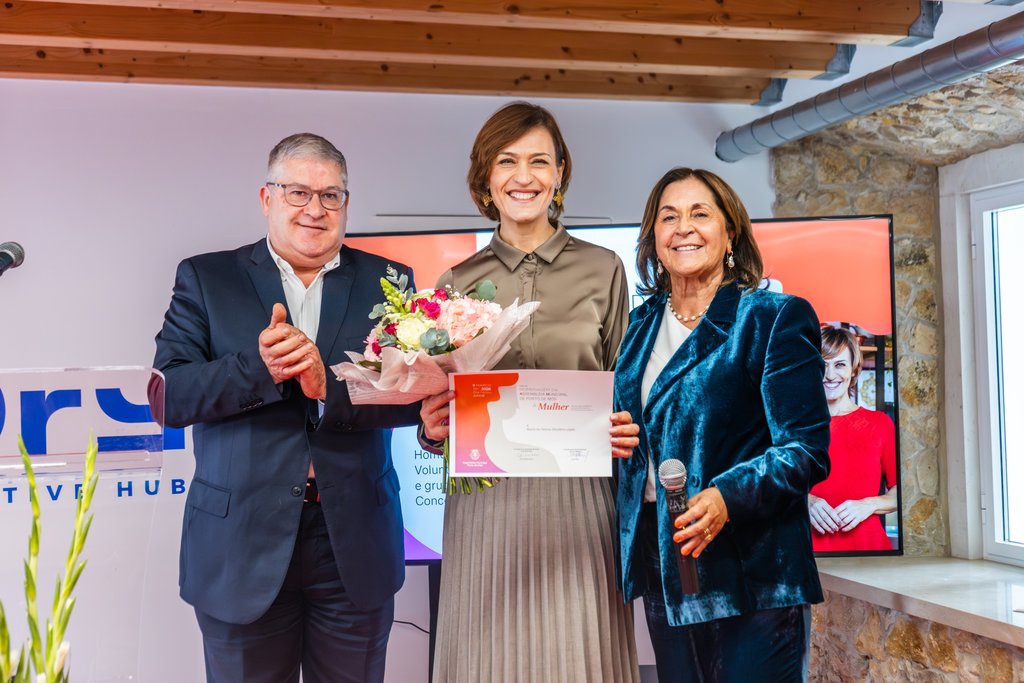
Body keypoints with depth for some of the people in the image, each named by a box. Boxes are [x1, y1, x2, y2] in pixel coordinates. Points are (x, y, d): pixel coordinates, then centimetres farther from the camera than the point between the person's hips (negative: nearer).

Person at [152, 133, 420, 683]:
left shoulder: (386, 283, 5)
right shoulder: (205, 279, 3)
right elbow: (168, 396, -7)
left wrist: (329, 387, -22)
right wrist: (258, 367, -23)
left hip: (355, 550, 1)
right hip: (242, 547, -1)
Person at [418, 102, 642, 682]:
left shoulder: (602, 270, 6)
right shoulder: (458, 283, 8)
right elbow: (443, 408, 13)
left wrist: (626, 433, -9)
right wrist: (433, 427, -8)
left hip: (578, 503, -1)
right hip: (486, 506, 1)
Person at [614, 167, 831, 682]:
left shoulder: (773, 317, -7)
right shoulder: (641, 325, 10)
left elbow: (807, 450, -13)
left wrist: (727, 497, -28)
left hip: (751, 575, -5)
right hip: (662, 568, 6)